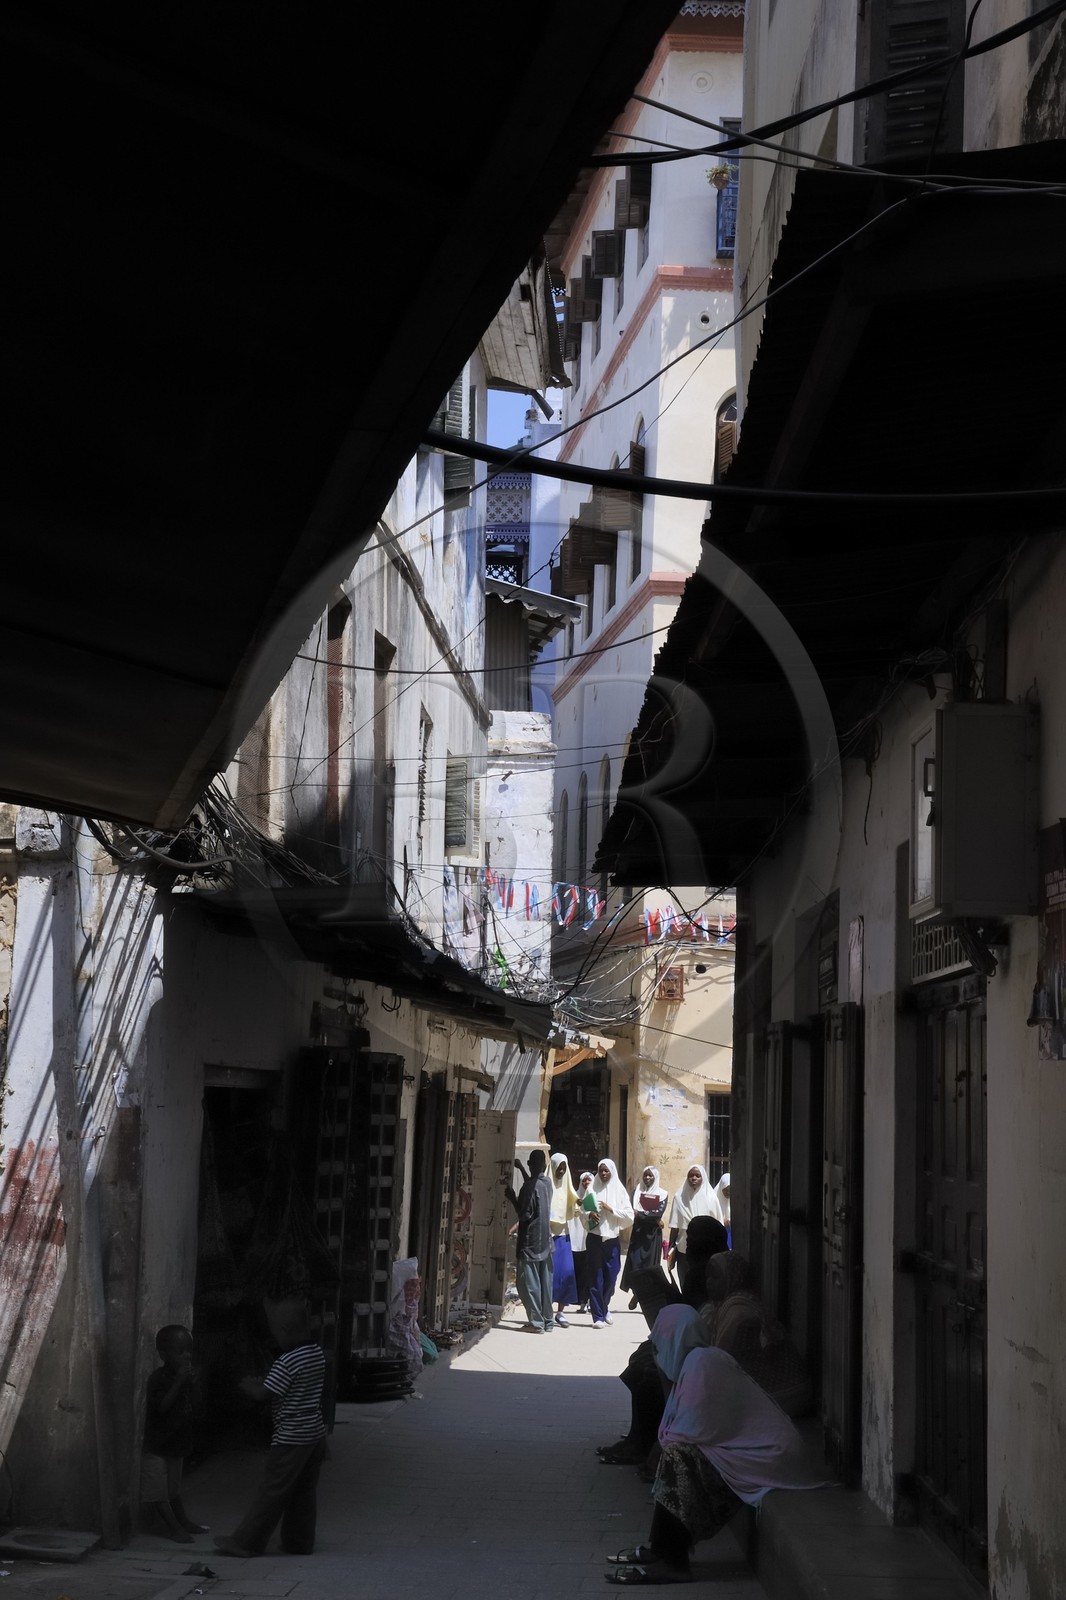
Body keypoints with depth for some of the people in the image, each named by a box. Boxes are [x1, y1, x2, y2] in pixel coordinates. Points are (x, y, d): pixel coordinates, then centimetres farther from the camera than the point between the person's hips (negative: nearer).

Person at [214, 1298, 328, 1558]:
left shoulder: (288, 1361, -20)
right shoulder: (318, 1354, 6)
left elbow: (264, 1394, -17)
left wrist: (246, 1386, 4)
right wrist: (257, 1382, 13)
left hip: (291, 1438, -8)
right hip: (315, 1432, 8)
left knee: (271, 1491, -1)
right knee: (305, 1492, 13)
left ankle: (246, 1541, 6)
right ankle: (299, 1543, 18)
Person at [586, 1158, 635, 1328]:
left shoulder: (619, 1190, 4)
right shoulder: (592, 1189, 4)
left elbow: (629, 1215, -1)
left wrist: (610, 1209, -12)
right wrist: (589, 1214, -15)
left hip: (613, 1238, 1)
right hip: (595, 1237, -1)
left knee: (611, 1276, 4)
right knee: (596, 1277, -3)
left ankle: (604, 1307, 30)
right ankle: (598, 1316, 1)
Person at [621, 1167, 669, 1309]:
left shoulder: (662, 1194, 5)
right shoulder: (637, 1191, 7)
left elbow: (659, 1212, -10)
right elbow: (633, 1211, -6)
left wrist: (640, 1214, -13)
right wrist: (653, 1219, -13)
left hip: (653, 1235, -1)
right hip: (638, 1233, 1)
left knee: (651, 1265, -2)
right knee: (635, 1264, -5)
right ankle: (636, 1293, 12)